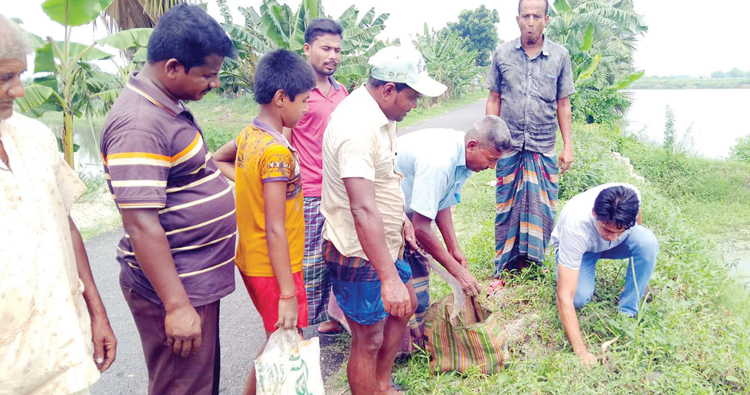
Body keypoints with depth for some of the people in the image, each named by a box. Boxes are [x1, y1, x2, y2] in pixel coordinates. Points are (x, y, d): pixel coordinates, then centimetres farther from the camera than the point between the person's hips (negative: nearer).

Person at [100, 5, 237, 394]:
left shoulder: (169, 107, 8)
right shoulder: (139, 125, -24)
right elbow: (141, 224, -27)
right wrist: (177, 305, -26)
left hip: (198, 281, 10)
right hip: (174, 289, -10)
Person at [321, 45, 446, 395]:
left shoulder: (378, 115, 5)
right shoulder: (357, 127, -28)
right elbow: (363, 209, -38)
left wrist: (400, 218, 20)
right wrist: (389, 278, -41)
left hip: (381, 243, 11)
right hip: (359, 252, -11)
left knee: (406, 305, 25)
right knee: (369, 341, 3)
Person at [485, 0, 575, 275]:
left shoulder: (560, 56, 2)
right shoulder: (502, 54, 2)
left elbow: (563, 104, 6)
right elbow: (494, 100, 6)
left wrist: (568, 145, 3)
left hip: (544, 148, 0)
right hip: (509, 145, 0)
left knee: (540, 209, 2)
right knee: (507, 208, 7)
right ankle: (504, 270, 18)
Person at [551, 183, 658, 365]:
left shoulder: (631, 198, -34)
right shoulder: (575, 227, -43)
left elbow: (637, 227, -4)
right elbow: (564, 296, -41)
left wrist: (641, 276, 7)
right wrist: (581, 351, -45)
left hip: (618, 246, 3)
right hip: (579, 247, -3)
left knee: (648, 242, -29)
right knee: (579, 297, -30)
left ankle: (628, 313, -12)